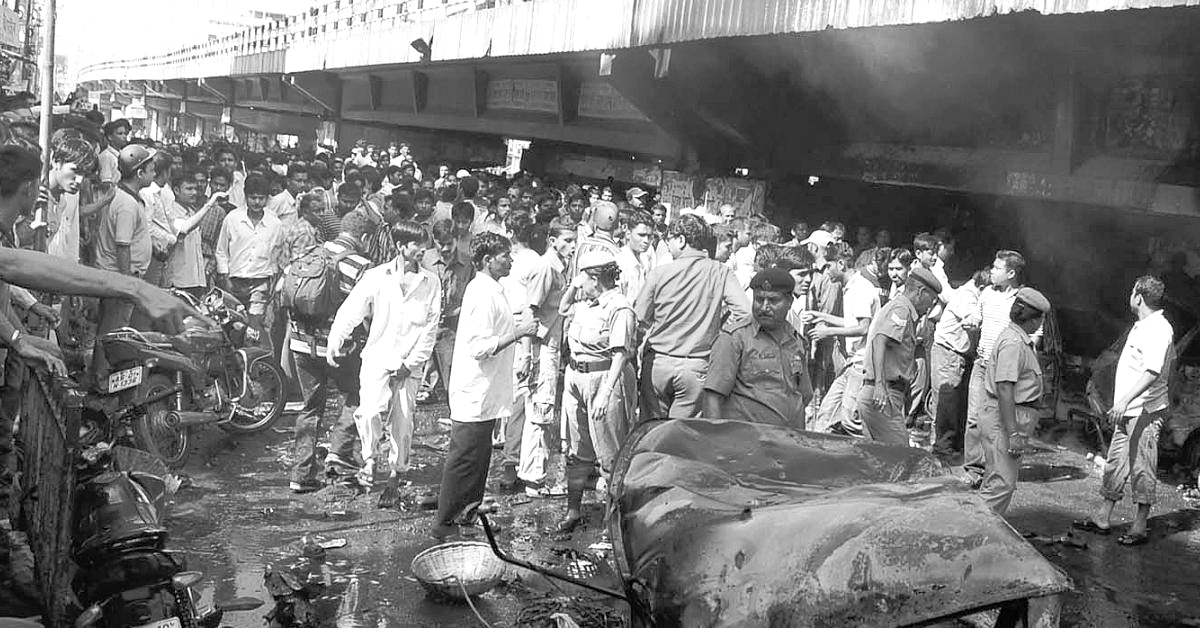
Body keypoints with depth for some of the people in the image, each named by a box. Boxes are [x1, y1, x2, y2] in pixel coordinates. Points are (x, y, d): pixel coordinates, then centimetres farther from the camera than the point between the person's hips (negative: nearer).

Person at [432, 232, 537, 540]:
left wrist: (517, 328, 12)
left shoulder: (486, 290, 12)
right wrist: (517, 333, -23)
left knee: (477, 459, 18)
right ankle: (446, 524, 8)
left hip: (483, 393, 10)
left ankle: (466, 516, 29)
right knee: (464, 461, -1)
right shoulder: (483, 294, -20)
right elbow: (479, 347, -25)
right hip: (475, 395, -10)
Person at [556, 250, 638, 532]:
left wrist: (605, 393, -25)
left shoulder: (619, 308, -15)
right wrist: (573, 286, 13)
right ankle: (573, 510, 22)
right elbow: (563, 309, 32)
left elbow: (621, 354, -20)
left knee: (609, 454, -2)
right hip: (575, 378, 9)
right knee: (577, 450, 13)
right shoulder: (586, 304, 10)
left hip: (604, 379, -9)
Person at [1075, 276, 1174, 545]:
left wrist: (1126, 399, -35)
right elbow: (1171, 362, 26)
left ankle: (1140, 527, 5)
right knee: (1115, 464, 13)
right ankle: (1103, 518, 20)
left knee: (1142, 468, -3)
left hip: (1145, 412, -10)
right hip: (1128, 411, 10)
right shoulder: (1143, 326, 14)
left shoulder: (1159, 329, -17)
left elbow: (1153, 371, -28)